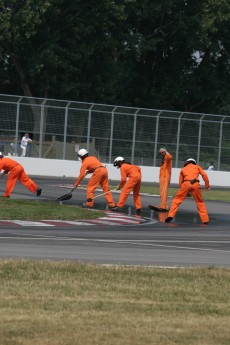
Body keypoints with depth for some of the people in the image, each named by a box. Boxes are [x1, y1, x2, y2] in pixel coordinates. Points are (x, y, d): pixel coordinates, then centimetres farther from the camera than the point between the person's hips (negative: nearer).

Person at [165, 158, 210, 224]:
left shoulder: (183, 169, 28)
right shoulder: (197, 167, 26)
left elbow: (180, 182, 26)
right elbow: (204, 175, 10)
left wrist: (186, 192, 31)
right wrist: (207, 185, 11)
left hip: (186, 184, 0)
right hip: (195, 184, 0)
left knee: (176, 200, 10)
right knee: (200, 202, 15)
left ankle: (170, 216, -4)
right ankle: (205, 220, 13)